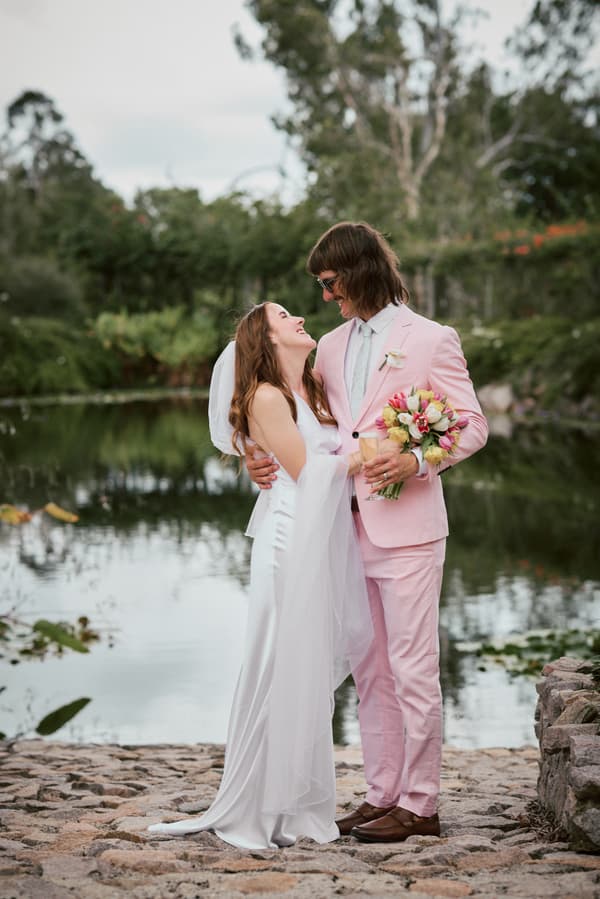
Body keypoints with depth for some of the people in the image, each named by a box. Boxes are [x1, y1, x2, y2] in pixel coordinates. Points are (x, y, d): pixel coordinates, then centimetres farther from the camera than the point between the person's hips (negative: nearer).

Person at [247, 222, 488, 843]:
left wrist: (417, 460, -20)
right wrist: (272, 462, -1)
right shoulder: (331, 347, 15)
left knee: (412, 669, -1)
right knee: (369, 669, 12)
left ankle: (418, 804, 10)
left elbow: (471, 426, -4)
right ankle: (382, 793, 22)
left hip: (406, 530, -6)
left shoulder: (431, 339, -3)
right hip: (348, 528, 6)